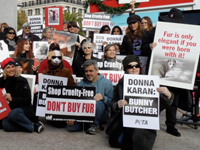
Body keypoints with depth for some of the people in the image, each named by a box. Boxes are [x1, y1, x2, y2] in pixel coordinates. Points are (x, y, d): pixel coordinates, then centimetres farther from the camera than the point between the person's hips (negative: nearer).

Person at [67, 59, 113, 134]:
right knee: (71, 126, -22)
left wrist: (103, 97, -28)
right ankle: (87, 124, 8)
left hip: (101, 114, -3)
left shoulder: (106, 83, 0)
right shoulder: (82, 83, 10)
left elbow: (112, 102, -8)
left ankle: (95, 125, -11)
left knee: (96, 103, -36)